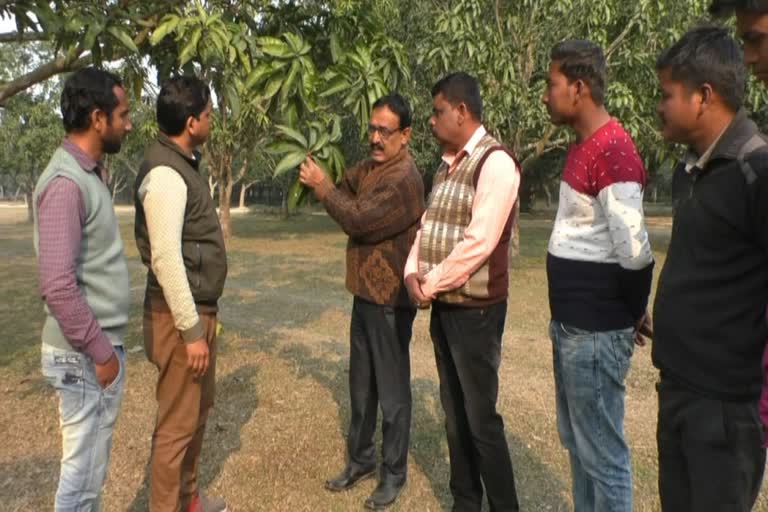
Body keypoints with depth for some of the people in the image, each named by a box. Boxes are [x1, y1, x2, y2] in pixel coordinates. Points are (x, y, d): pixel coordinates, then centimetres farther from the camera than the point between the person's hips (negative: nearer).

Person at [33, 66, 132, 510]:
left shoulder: (91, 173, 10)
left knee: (95, 462, 20)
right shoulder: (66, 182, -19)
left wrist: (108, 347, 16)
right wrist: (100, 352, -17)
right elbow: (58, 286, -25)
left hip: (105, 343, 9)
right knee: (84, 466, 6)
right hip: (86, 355, -9)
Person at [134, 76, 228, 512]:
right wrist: (191, 329, -21)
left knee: (200, 406, 21)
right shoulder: (165, 173, -19)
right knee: (178, 423, 3)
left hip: (200, 309, 10)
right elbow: (166, 259, -24)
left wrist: (204, 316, 17)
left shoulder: (184, 164, 11)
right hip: (181, 316, -10)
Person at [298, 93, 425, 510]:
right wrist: (320, 173, -8)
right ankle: (360, 459, 33)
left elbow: (358, 219, -22)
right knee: (361, 384, 18)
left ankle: (394, 473, 20)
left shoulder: (404, 180, -19)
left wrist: (321, 187, -13)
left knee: (392, 390, 4)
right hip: (365, 294, 9)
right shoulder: (370, 166, 12)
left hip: (390, 301, -9)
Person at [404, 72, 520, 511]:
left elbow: (479, 241, -22)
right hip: (443, 307, 8)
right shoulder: (449, 165, 13)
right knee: (454, 413, 16)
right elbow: (428, 225, 14)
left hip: (476, 310, -8)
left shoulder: (495, 162, -14)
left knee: (481, 418, 1)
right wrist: (413, 273, -2)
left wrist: (432, 284, -14)